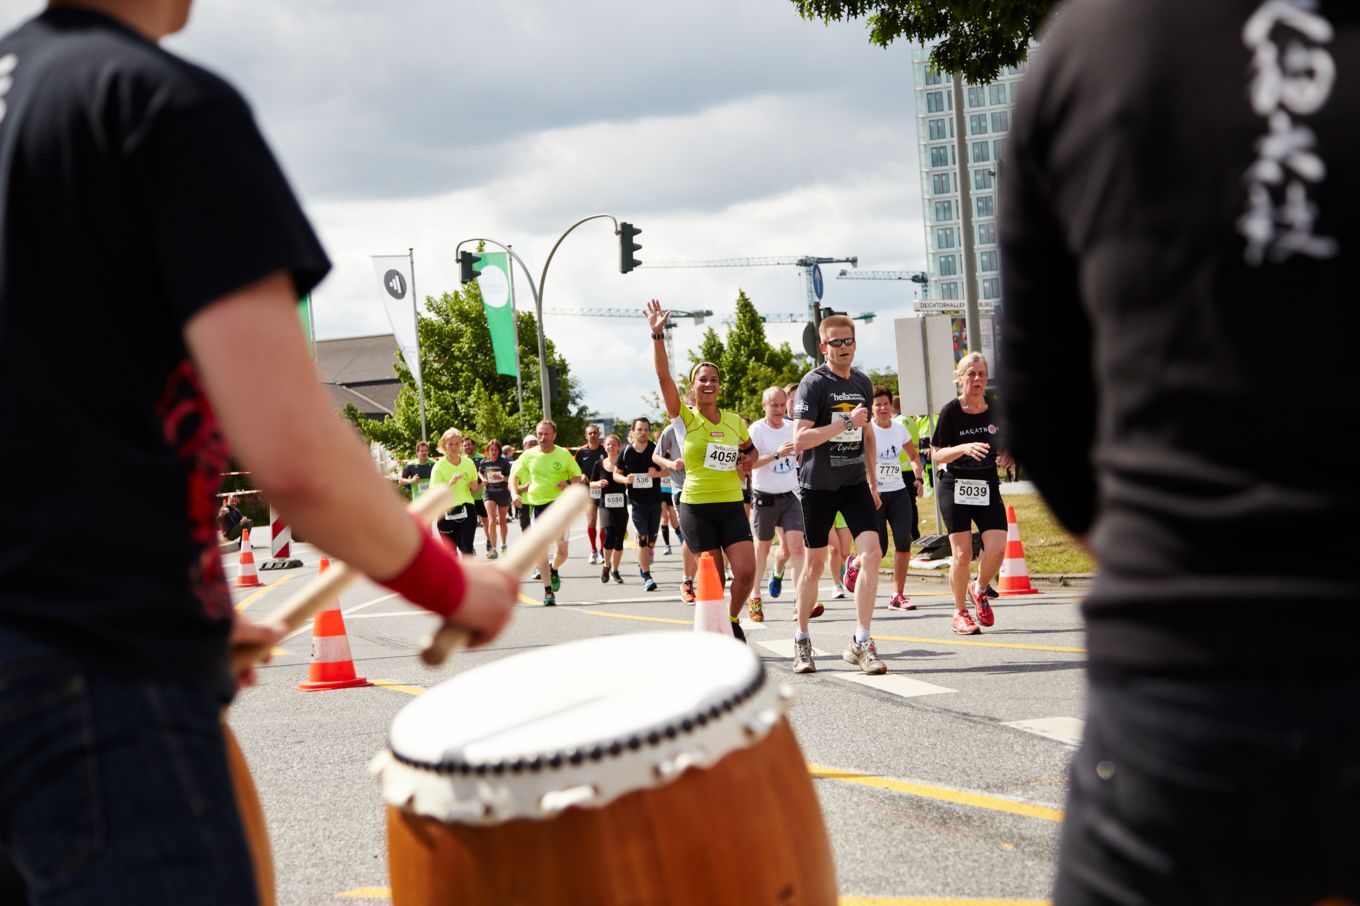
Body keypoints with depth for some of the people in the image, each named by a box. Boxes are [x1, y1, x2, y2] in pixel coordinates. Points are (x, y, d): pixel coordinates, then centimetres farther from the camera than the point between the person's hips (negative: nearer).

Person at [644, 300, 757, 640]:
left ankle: (733, 619, 17)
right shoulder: (684, 418, -2)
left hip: (732, 506, 3)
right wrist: (658, 335, -22)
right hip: (696, 507, -3)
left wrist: (748, 460, 4)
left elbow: (751, 449, 27)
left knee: (746, 570, -10)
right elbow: (663, 376, -13)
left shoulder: (735, 422, 8)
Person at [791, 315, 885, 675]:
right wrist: (845, 423, -23)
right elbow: (800, 439, -20)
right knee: (814, 562, 5)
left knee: (872, 552, -12)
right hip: (818, 485, -4)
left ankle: (861, 642, -7)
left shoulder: (863, 383, 9)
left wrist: (872, 480, 18)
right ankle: (802, 639, 22)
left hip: (854, 483, 4)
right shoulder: (813, 383, -10)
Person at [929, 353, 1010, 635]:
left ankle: (979, 590, 20)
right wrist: (963, 448, -24)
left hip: (987, 487, 3)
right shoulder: (950, 411, -7)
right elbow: (936, 455, -9)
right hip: (954, 487, -3)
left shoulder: (995, 411, 4)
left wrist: (1008, 454, -4)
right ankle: (960, 613, 11)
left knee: (997, 548, -11)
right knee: (962, 553, -7)